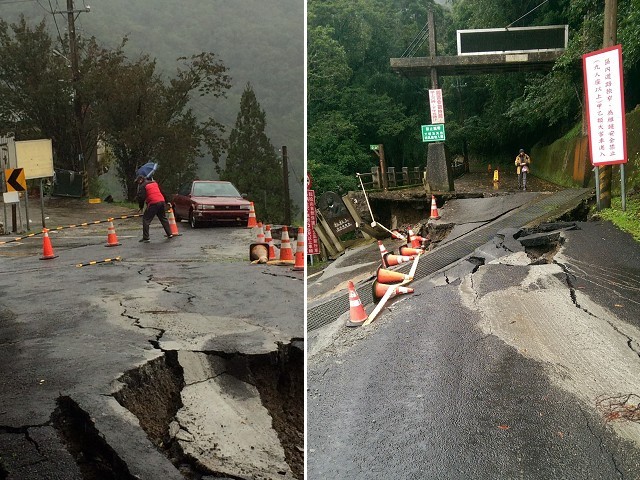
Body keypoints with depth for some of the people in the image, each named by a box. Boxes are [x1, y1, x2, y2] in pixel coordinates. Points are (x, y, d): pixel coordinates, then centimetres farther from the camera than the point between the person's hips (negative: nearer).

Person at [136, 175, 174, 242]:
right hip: (161, 201, 7)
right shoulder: (154, 182, 21)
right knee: (163, 218, 21)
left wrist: (141, 206, 8)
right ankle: (169, 234, 23)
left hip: (153, 204, -7)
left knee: (146, 219, 1)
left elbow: (141, 197, -6)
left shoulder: (142, 186, -2)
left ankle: (146, 238, -3)